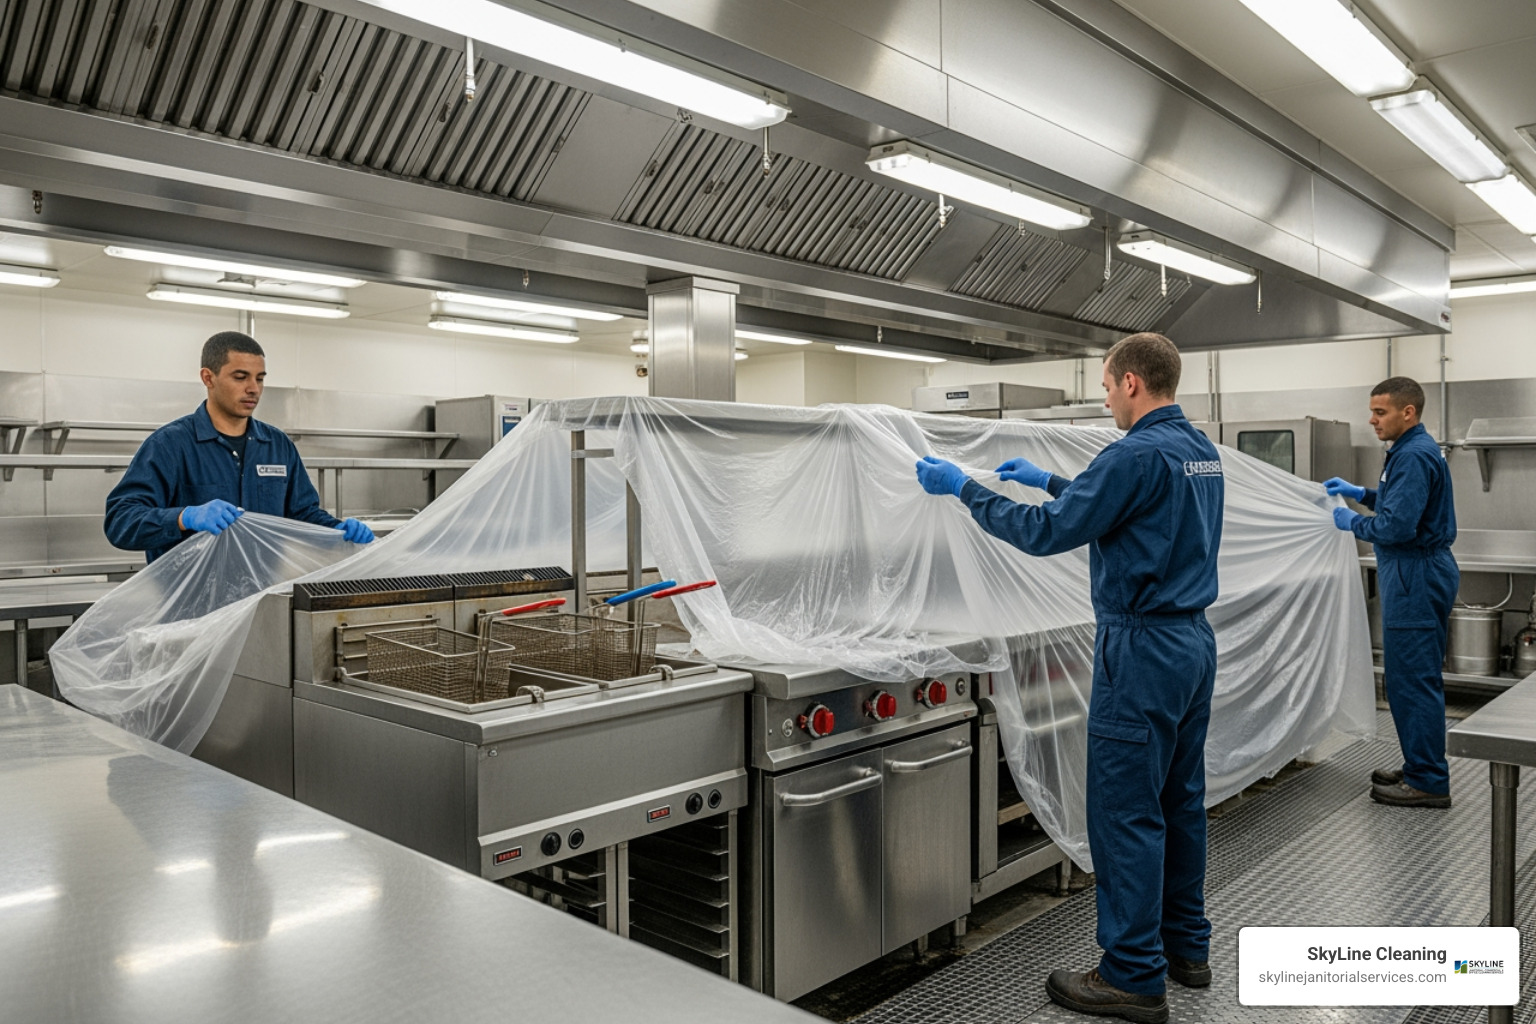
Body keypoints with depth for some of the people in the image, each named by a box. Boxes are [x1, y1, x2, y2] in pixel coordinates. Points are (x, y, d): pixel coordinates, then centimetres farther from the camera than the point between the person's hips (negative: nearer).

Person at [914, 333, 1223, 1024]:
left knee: (1126, 812, -2)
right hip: (1193, 639, 10)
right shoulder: (1201, 450, 12)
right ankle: (1186, 947, 29)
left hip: (1142, 648, -10)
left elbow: (1048, 532, -17)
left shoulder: (1138, 454, -18)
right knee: (1179, 801, 17)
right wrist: (1048, 481, 29)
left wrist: (964, 489, -8)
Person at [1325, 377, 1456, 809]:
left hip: (1416, 578, -11)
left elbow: (1397, 527, -24)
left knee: (1413, 681, -5)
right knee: (1415, 680, 16)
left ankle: (1428, 782, 2)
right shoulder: (1416, 449, 15)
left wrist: (1352, 522, -8)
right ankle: (1422, 769, 24)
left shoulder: (1414, 456, -18)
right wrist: (1363, 494, 17)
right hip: (1418, 575, 11)